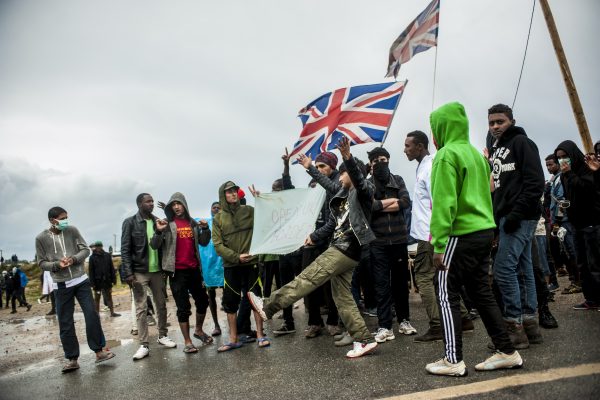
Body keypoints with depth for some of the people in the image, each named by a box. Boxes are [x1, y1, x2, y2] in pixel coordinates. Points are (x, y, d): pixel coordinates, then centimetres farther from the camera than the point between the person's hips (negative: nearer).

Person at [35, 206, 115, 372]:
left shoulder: (72, 230, 0)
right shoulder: (41, 238, -3)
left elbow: (85, 249, 0)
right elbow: (41, 263, 0)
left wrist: (74, 259, -19)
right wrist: (56, 264, -19)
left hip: (81, 281, 1)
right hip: (61, 285, -1)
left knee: (92, 315, -1)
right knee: (65, 323, 5)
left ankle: (99, 351, 10)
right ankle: (72, 359, 15)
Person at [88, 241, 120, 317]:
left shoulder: (107, 255, 1)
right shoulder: (92, 257, -5)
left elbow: (112, 268, 3)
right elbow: (91, 271, -7)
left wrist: (113, 279, 1)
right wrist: (92, 283, -11)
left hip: (107, 281, 2)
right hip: (97, 282, -2)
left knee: (109, 297, 9)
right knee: (97, 298, 10)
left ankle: (112, 312, 15)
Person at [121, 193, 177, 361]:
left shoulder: (157, 221, 8)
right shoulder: (130, 222, -3)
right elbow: (125, 249, -6)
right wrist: (128, 273, -14)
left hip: (157, 270, 4)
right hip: (139, 272, -4)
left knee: (161, 305, 11)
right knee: (141, 309, -2)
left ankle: (162, 336, 26)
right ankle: (144, 345, 3)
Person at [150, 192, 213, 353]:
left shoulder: (193, 223, 9)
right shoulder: (167, 224, -3)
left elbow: (203, 243, 12)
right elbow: (154, 246, -8)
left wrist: (205, 229, -6)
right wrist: (159, 232, -26)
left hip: (194, 269, 5)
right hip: (177, 271, -4)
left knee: (202, 301, 14)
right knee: (183, 307, 0)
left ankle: (199, 330, 36)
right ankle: (187, 341, 11)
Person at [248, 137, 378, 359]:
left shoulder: (364, 191, -1)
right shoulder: (344, 196, 22)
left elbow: (358, 179, -26)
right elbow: (333, 224, 28)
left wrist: (348, 158, -42)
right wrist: (314, 236, 29)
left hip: (346, 250, -10)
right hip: (339, 249, 10)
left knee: (307, 278, -9)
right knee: (343, 298, 7)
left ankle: (268, 306, -5)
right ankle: (364, 340, 11)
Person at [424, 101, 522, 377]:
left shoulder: (446, 155, -11)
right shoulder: (476, 153, 15)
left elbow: (443, 202, -18)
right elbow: (484, 194, 18)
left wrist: (439, 244, -16)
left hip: (462, 234, -8)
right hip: (484, 231, 9)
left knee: (446, 294, 1)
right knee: (480, 291, 15)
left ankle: (453, 361, 5)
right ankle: (507, 352, 21)